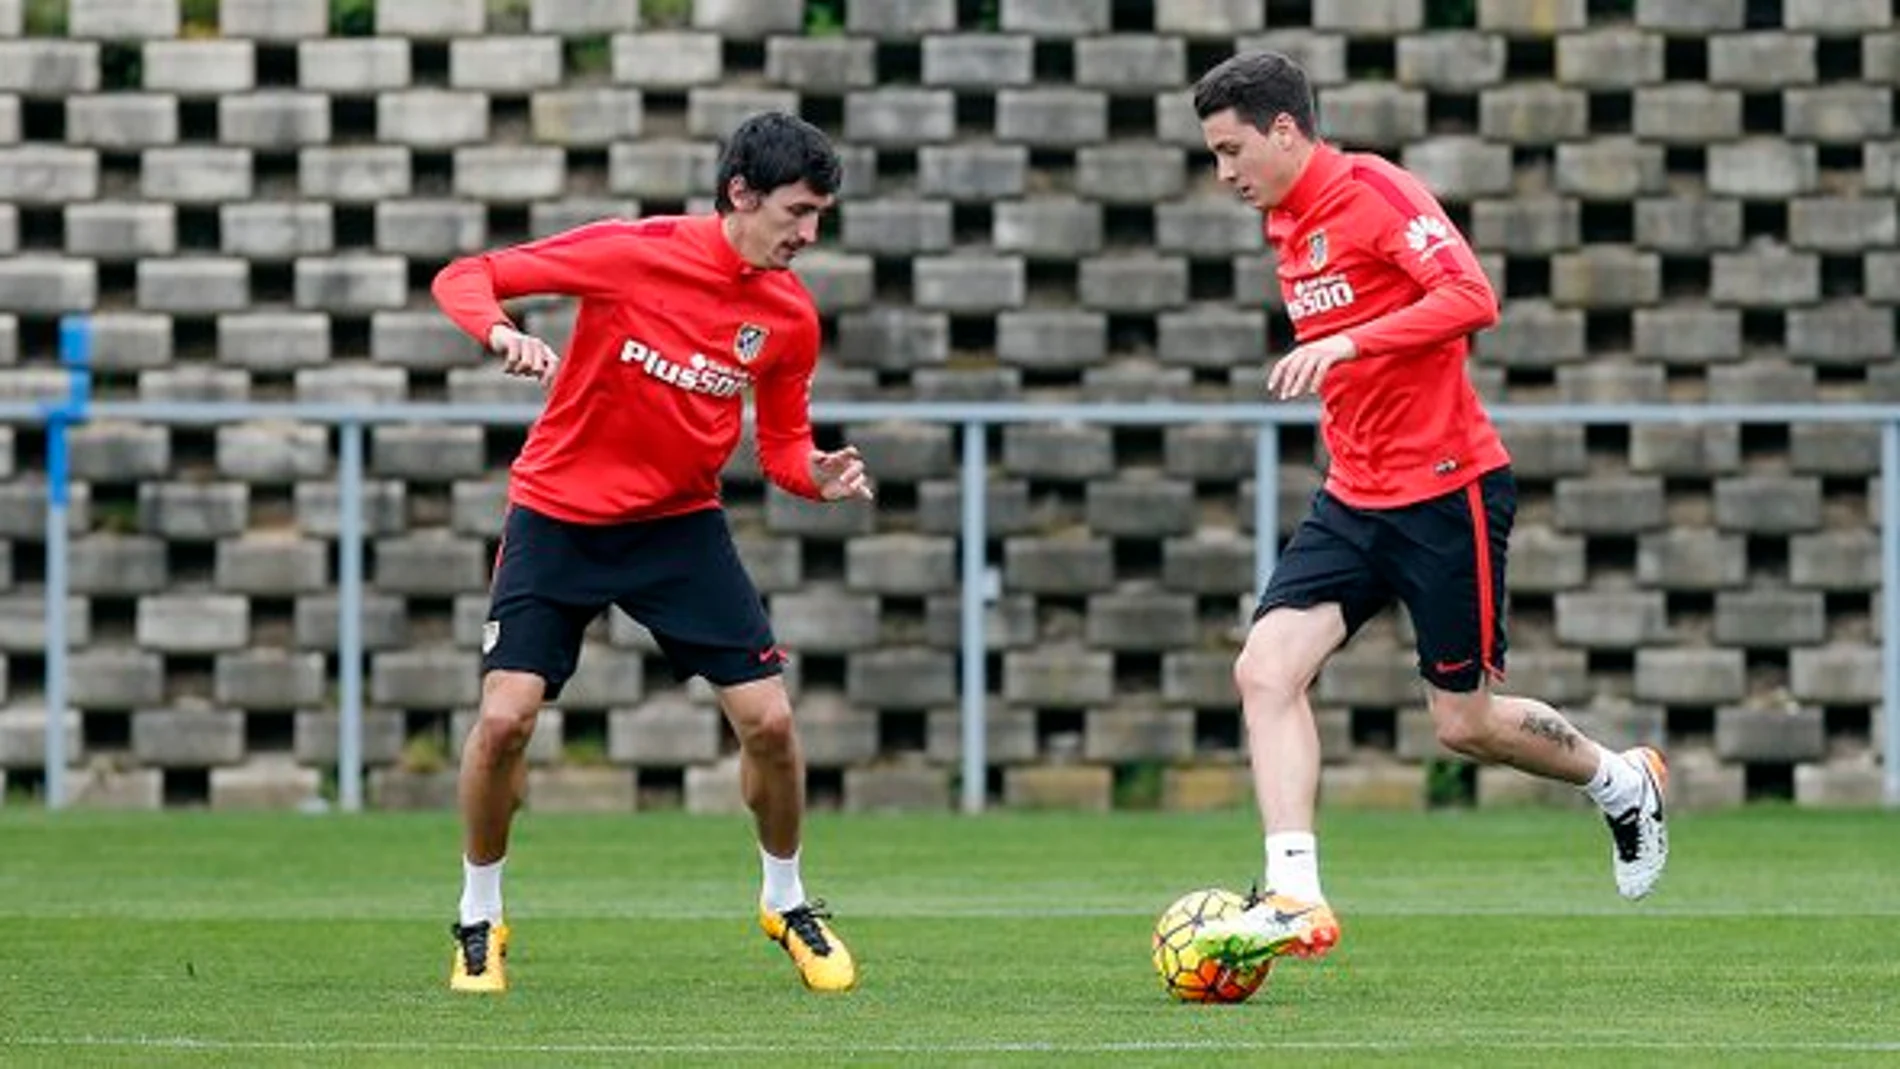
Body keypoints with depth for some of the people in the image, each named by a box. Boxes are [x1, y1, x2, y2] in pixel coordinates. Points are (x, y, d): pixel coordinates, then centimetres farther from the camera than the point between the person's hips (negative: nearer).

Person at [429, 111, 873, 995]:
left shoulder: (790, 317, -5)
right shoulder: (632, 253, -18)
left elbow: (782, 449, 6)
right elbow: (463, 278, -14)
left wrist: (821, 477, -17)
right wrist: (504, 334, -35)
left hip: (680, 523, 3)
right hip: (558, 513, -3)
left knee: (768, 720, -5)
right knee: (506, 717, -14)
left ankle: (788, 904, 21)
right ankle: (479, 922, 9)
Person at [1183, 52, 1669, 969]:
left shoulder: (1373, 190, -13)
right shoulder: (1287, 227, 13)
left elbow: (1472, 298, -26)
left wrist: (1344, 344, -32)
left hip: (1447, 492, -8)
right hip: (1353, 502, 8)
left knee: (1465, 725, 2)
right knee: (1266, 670, -13)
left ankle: (1623, 783, 30)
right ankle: (1294, 899, -18)